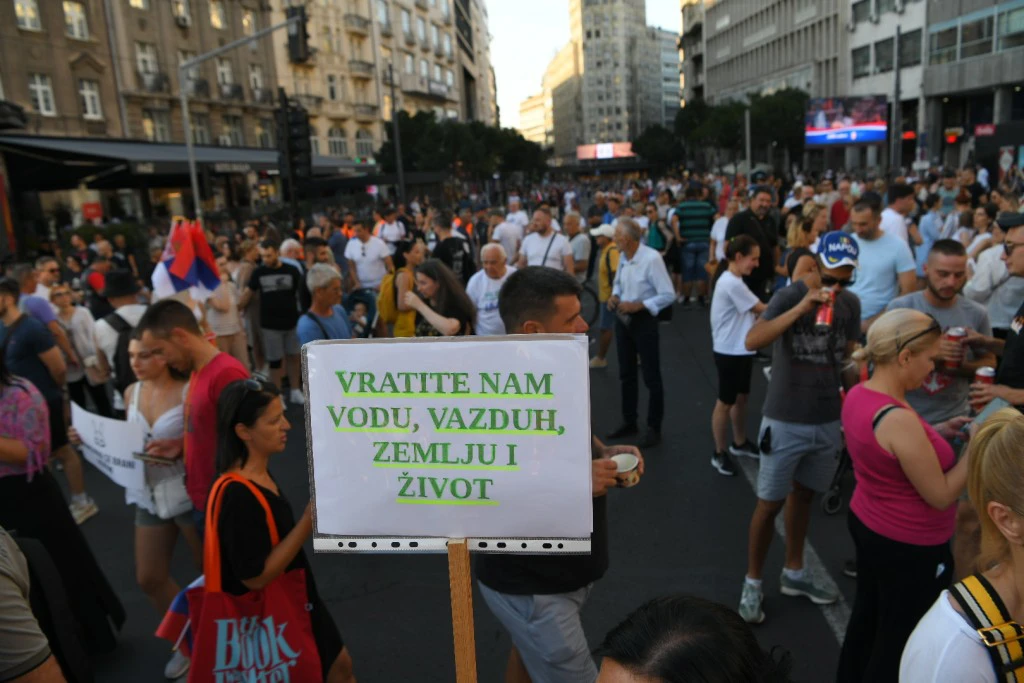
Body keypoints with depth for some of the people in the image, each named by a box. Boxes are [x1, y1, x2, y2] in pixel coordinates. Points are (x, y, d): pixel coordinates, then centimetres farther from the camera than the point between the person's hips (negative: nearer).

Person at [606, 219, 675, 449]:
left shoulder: (652, 258, -22)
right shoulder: (622, 257, 0)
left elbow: (668, 295, -21)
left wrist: (638, 305, -24)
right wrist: (614, 296, -4)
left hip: (643, 321, -7)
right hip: (622, 320, 7)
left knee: (651, 377, 5)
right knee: (626, 375, 17)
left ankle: (654, 428, 19)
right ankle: (629, 423, 32)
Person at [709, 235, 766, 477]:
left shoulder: (734, 281, 10)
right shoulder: (731, 283, -22)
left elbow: (749, 314, 8)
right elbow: (762, 309, -16)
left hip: (741, 350, 10)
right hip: (729, 352, -10)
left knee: (741, 397, 19)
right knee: (725, 402, 2)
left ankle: (739, 443, 36)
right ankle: (719, 453, 15)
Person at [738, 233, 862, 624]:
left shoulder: (851, 304, 4)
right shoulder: (789, 296, -13)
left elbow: (849, 360, 13)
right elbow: (752, 341, -30)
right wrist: (802, 307, -35)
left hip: (829, 421, 5)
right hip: (786, 421, -5)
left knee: (803, 495, 18)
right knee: (770, 503, 4)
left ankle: (793, 574, 34)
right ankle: (752, 583, 19)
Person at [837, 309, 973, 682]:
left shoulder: (859, 394, -5)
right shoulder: (899, 418, -31)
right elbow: (940, 495, -21)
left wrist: (938, 432, 5)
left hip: (867, 524, 9)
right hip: (910, 547, -9)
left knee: (866, 617, 26)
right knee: (899, 639, 13)